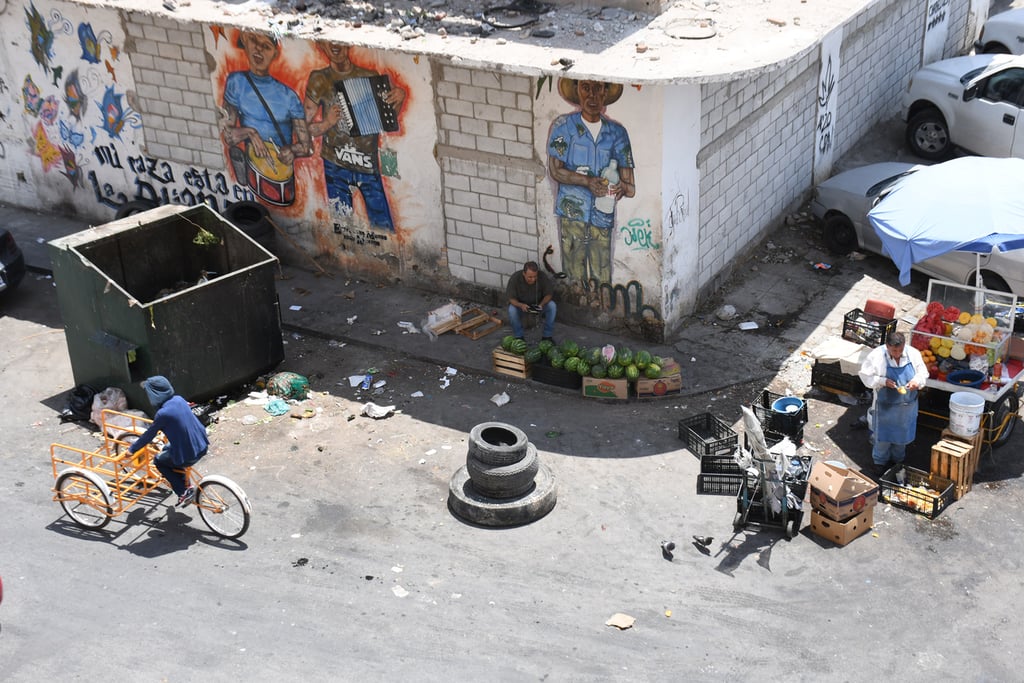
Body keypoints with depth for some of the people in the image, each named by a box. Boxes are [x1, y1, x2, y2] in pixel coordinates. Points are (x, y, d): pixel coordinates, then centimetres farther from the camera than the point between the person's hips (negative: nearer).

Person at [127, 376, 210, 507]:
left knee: (159, 460, 21)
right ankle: (182, 483, 37)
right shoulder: (179, 399, 1)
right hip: (202, 446, 7)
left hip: (188, 456, -7)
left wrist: (132, 449, 8)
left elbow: (148, 436, -8)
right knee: (167, 449, 30)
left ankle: (184, 492, 15)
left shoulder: (162, 414, -20)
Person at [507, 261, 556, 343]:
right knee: (512, 310, -32)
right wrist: (521, 305, -40)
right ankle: (518, 336, -11)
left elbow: (549, 294, -12)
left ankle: (548, 335, -13)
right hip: (520, 304, -1)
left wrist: (541, 304, -33)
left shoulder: (543, 277, -23)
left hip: (539, 303, 1)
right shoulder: (515, 279, -26)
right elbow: (511, 298, -19)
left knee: (552, 306, -26)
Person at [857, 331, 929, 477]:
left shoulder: (913, 354, -11)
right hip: (885, 406, -3)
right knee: (883, 436, 12)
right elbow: (865, 376, -14)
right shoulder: (876, 356, -21)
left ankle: (898, 460, 43)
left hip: (907, 405, 3)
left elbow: (923, 373, 0)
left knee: (902, 434, 20)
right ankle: (880, 462, 34)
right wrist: (883, 382, -27)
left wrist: (917, 381, -22)